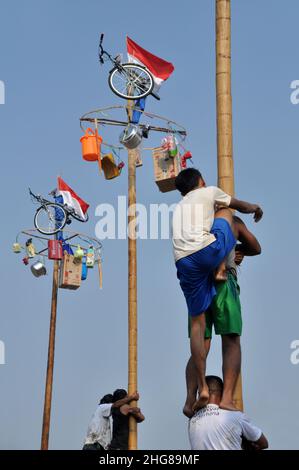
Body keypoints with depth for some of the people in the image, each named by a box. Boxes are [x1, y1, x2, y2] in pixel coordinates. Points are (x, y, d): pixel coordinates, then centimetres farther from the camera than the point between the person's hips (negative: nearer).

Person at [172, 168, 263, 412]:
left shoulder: (179, 208, 35)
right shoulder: (208, 192, 21)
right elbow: (241, 206, 33)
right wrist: (256, 208, 57)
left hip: (184, 262, 4)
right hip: (208, 251, -4)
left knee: (197, 322, 10)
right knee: (224, 211, 26)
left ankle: (203, 387, 2)